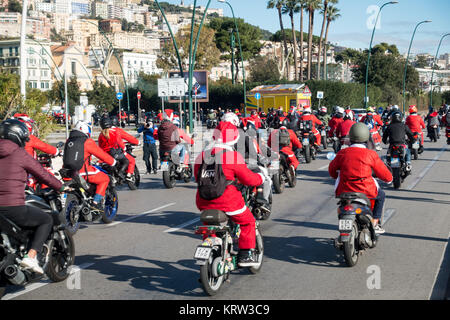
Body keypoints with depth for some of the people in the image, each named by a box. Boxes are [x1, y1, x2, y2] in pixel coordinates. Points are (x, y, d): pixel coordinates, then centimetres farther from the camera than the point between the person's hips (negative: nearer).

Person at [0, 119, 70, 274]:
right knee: (47, 220, 13)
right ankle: (31, 256, -2)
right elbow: (43, 174, 4)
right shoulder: (20, 154, -4)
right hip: (13, 207, -6)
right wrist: (61, 187, 19)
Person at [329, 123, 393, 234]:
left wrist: (338, 176, 38)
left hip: (344, 191, 2)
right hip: (366, 191, -2)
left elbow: (332, 170, 16)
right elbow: (386, 176, 2)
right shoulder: (371, 154, -5)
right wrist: (389, 178, 25)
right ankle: (374, 223, 20)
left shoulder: (342, 153, 1)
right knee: (381, 195, 28)